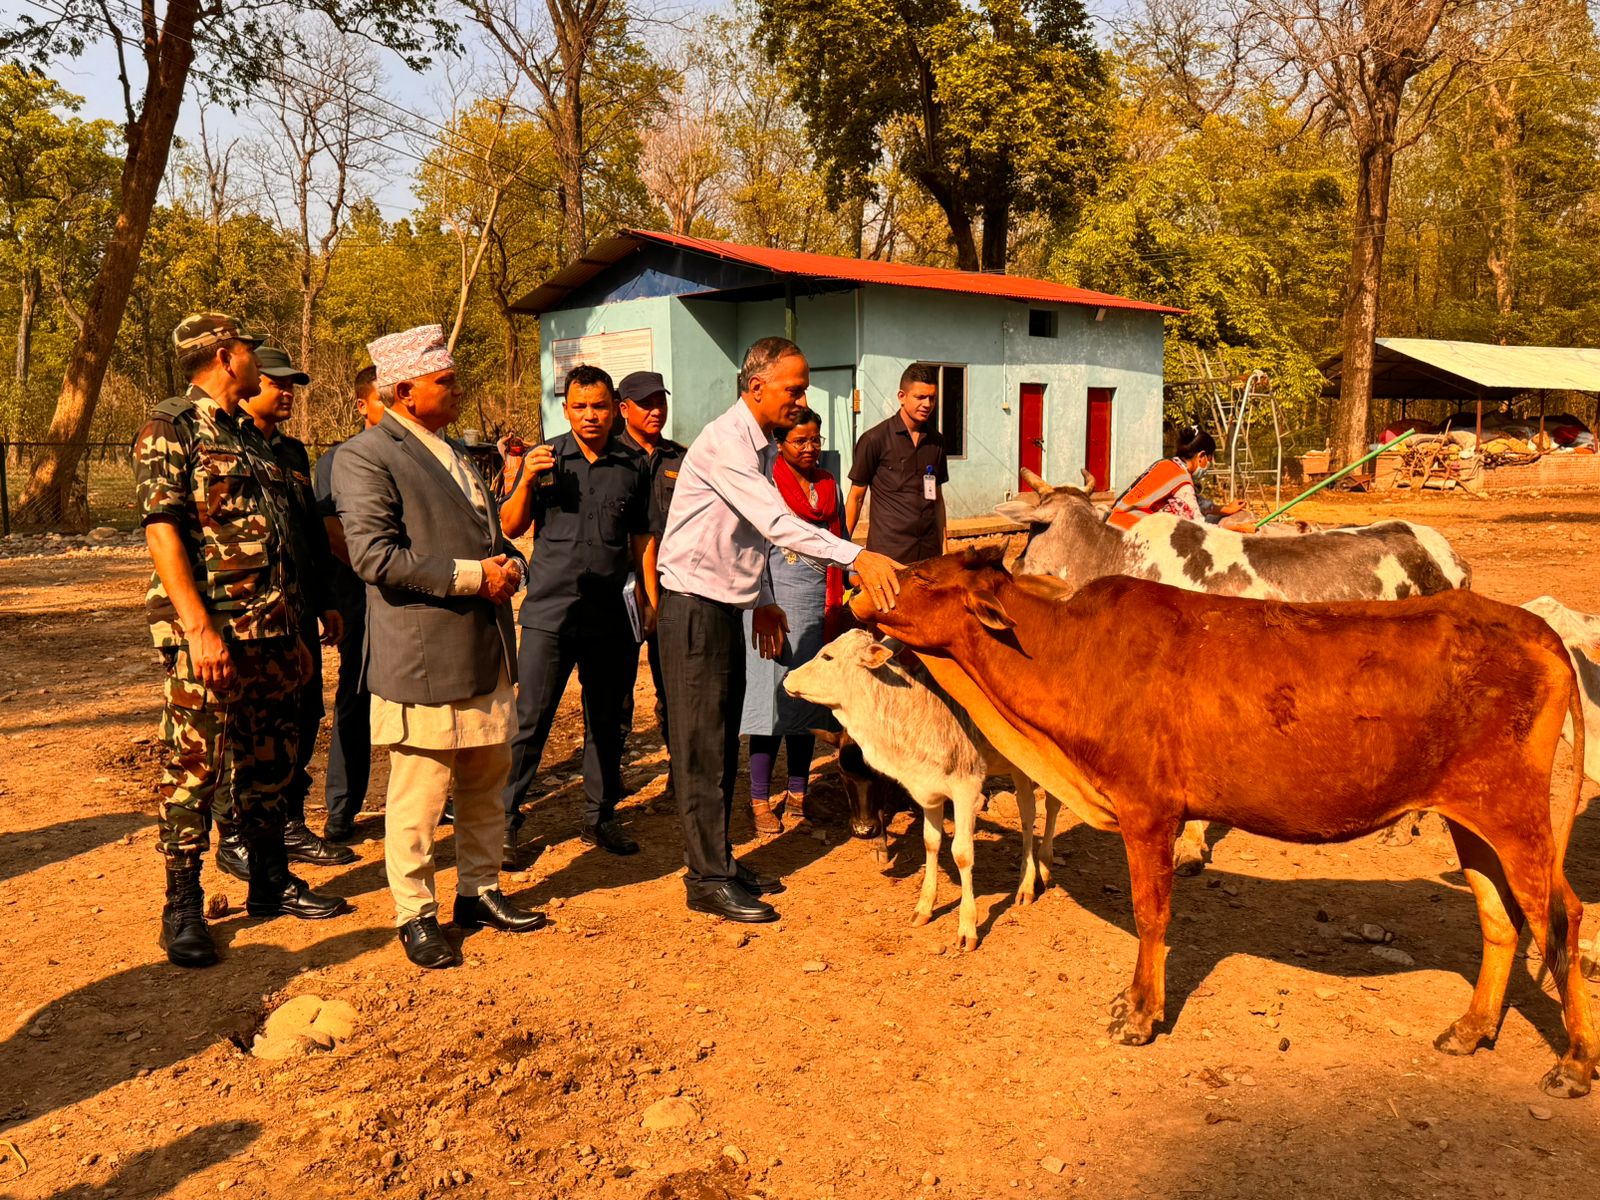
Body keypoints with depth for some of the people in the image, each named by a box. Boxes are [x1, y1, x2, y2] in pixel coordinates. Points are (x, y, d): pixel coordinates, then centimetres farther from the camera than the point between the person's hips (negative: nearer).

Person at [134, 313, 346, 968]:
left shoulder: (249, 435, 18)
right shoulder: (171, 428, -6)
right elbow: (161, 531, -15)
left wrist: (293, 632, 19)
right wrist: (200, 629, -23)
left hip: (269, 630, 8)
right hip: (208, 632, -8)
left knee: (270, 759, 13)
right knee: (194, 763, -2)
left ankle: (272, 883, 26)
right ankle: (182, 908, 8)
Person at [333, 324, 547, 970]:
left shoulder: (455, 451, 19)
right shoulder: (364, 456, -9)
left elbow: (491, 532, 26)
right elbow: (373, 554, -19)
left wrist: (509, 565, 3)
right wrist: (470, 576, -18)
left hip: (486, 649, 8)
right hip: (424, 655, -8)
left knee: (486, 778, 15)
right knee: (419, 791, 1)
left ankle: (479, 890, 30)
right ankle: (415, 914, 16)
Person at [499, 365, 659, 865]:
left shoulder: (634, 466, 9)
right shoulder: (544, 459, 3)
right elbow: (511, 528, 4)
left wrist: (651, 600, 10)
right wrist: (526, 481, -12)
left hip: (609, 615, 3)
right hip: (548, 610, -2)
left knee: (606, 721, 11)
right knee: (530, 721, -3)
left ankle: (599, 817, 25)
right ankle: (505, 820, 9)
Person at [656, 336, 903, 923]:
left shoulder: (761, 445, 13)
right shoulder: (723, 443, -17)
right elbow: (776, 522, -29)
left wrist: (763, 600, 20)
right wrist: (856, 556, -34)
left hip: (728, 605, 9)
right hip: (694, 604, -9)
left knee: (723, 742, 14)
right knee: (702, 744, -4)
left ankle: (717, 858, 24)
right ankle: (708, 878, 4)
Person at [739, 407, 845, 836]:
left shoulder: (829, 486, 13)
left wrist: (839, 609, 13)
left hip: (820, 608, 5)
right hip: (778, 605, -5)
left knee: (808, 699, 10)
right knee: (773, 700, -4)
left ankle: (797, 794, 21)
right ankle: (761, 802, 5)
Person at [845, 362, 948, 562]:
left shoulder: (935, 441, 11)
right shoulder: (874, 440, -4)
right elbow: (856, 497, -1)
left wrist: (943, 545, 14)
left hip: (929, 552, 5)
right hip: (888, 552, -4)